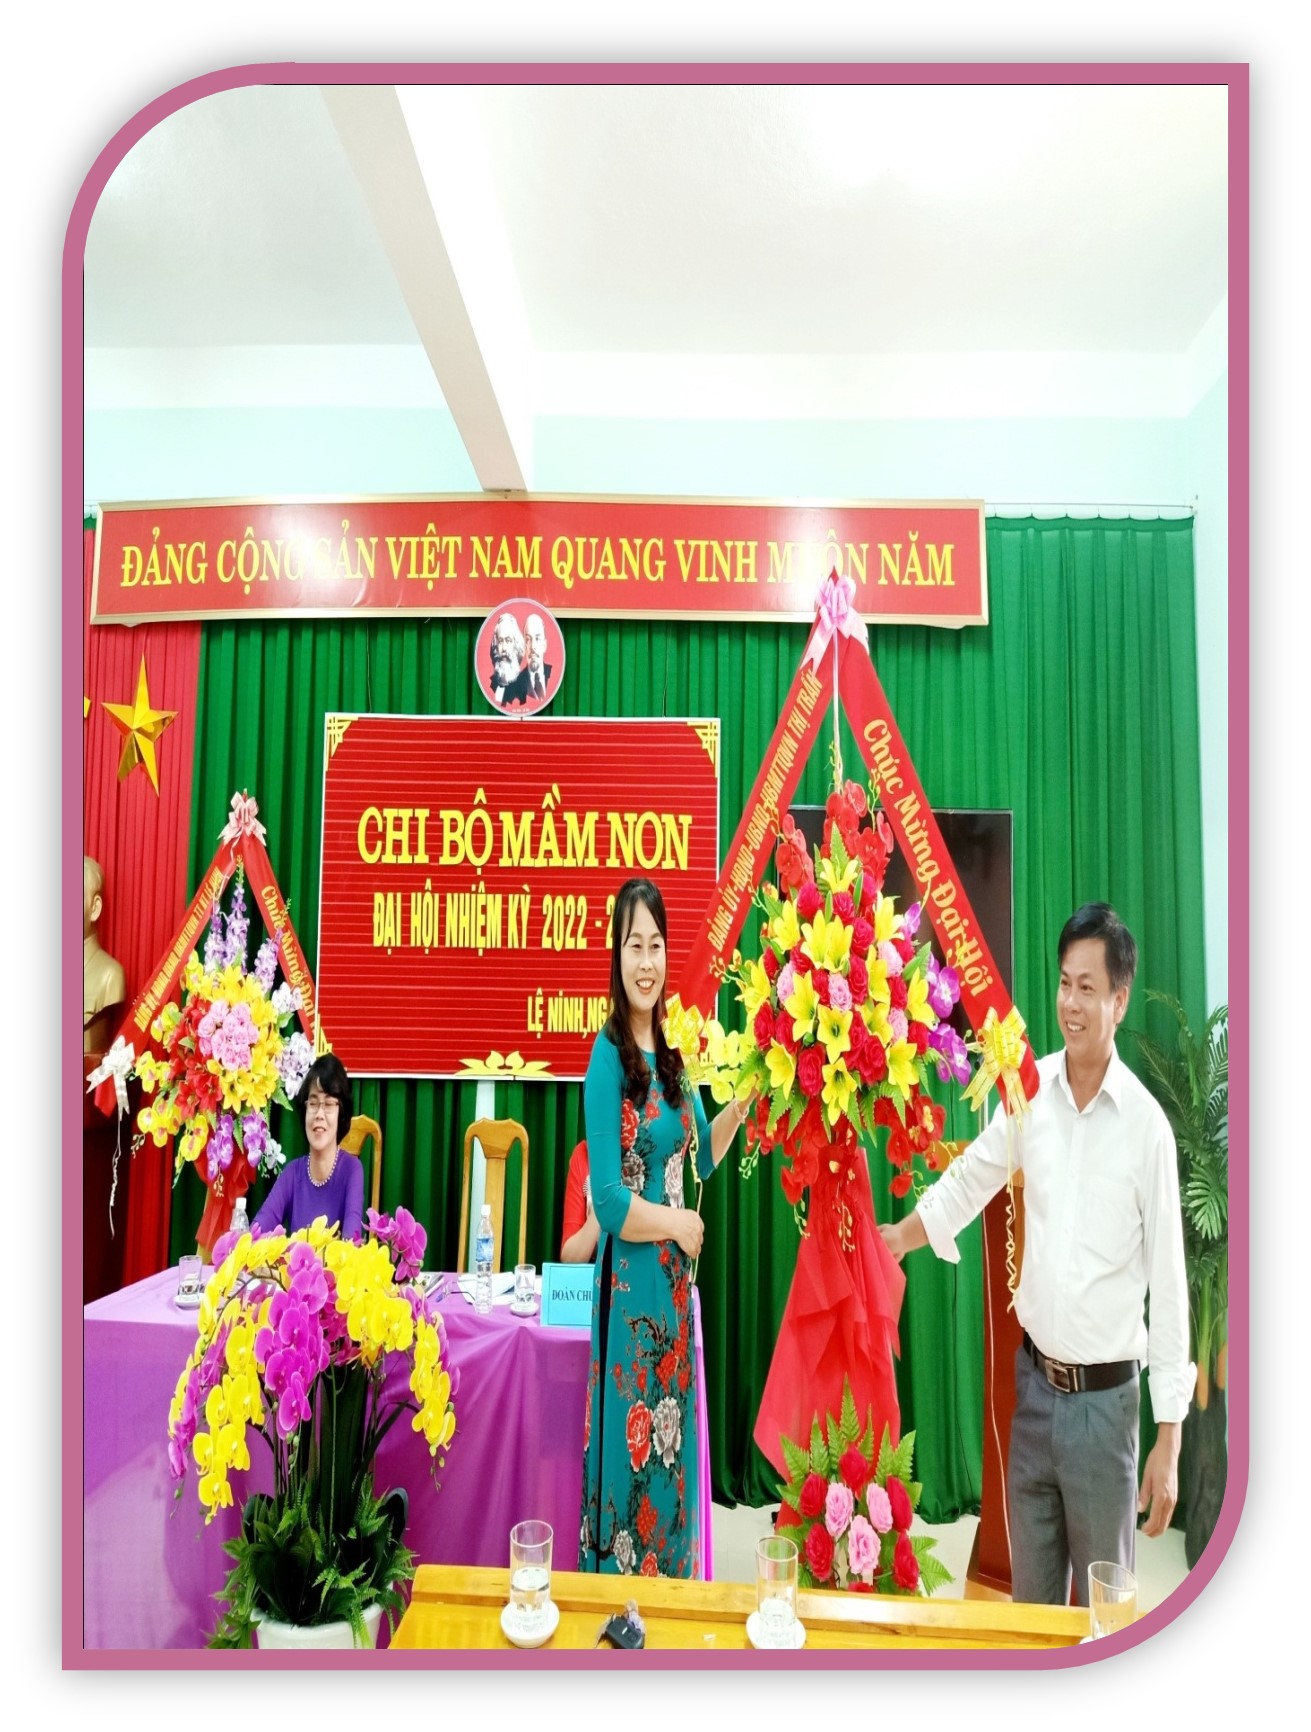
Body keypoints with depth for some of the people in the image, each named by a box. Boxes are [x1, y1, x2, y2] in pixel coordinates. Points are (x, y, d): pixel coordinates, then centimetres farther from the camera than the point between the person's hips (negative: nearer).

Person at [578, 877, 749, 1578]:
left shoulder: (669, 1055, 6)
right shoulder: (608, 1057, -16)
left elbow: (703, 1154, 16)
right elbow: (609, 1203, -20)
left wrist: (742, 1104, 2)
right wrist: (678, 1223, -8)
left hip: (674, 1281, 7)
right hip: (628, 1283, -7)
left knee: (671, 1449, 19)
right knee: (632, 1447, 6)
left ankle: (666, 1579, 35)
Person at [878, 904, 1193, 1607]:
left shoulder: (1147, 1124, -14)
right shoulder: (1030, 1087, -3)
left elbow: (1169, 1282, -10)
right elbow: (969, 1179, 11)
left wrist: (1168, 1440, -8)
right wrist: (895, 1238, 3)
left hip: (1105, 1397, -3)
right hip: (1033, 1383, 4)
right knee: (1029, 1594, 19)